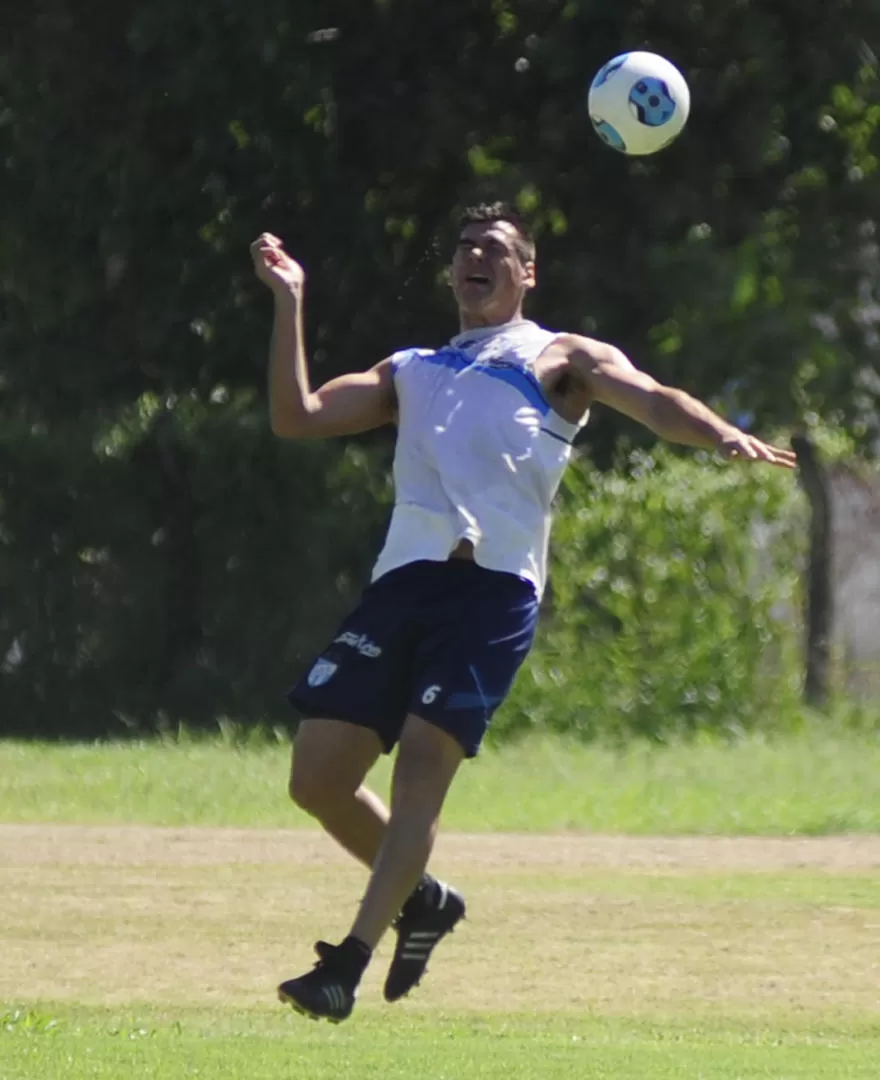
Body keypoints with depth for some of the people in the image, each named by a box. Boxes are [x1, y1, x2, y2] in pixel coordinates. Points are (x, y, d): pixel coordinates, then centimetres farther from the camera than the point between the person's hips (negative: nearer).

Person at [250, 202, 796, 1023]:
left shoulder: (559, 359, 17)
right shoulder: (412, 371, 30)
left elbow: (651, 401, 1)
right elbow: (296, 417, 22)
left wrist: (723, 436, -20)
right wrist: (289, 304, 15)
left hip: (494, 585, -5)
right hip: (402, 579, 5)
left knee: (422, 762, -19)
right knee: (317, 778, -2)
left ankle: (347, 966, -19)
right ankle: (422, 898, 22)